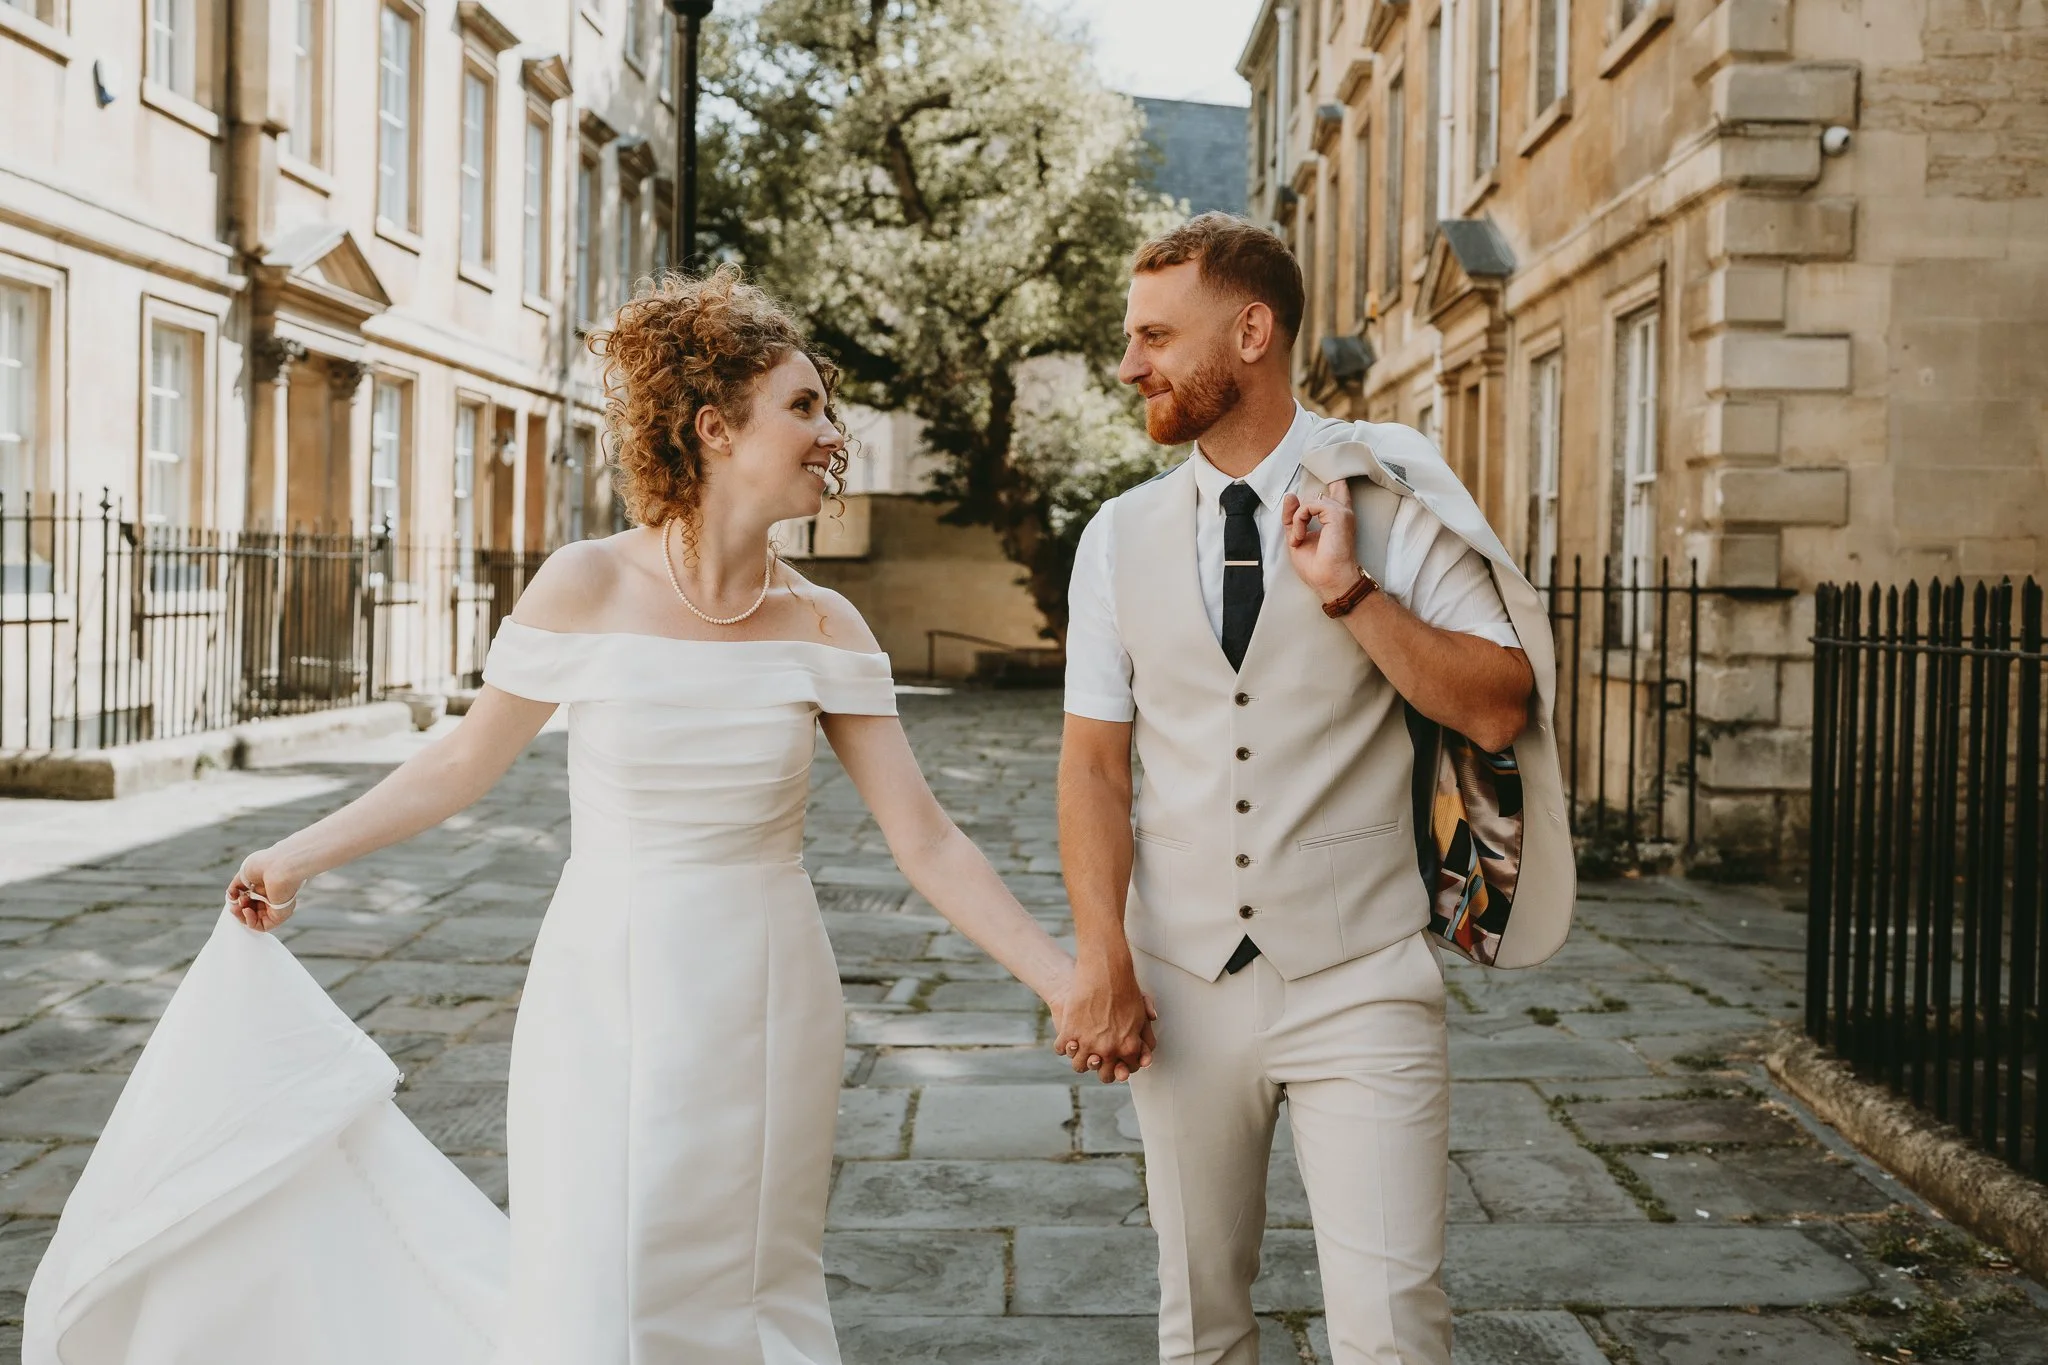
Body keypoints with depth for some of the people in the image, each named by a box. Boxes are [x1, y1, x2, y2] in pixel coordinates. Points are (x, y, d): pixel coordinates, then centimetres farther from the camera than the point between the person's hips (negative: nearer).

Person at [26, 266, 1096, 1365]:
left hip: (765, 1010, 2)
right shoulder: (587, 589, -9)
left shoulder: (825, 629, -3)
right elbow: (464, 761, 4)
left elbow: (925, 841, -3)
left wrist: (1068, 984, -9)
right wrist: (300, 856, 14)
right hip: (605, 996, -2)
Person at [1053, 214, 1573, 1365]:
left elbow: (1499, 708, -9)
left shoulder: (1388, 504, -3)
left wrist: (1349, 589, -18)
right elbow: (1094, 762, 3)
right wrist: (1103, 959, -8)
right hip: (1181, 987, 3)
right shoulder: (1121, 537, 5)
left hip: (1361, 986, -3)